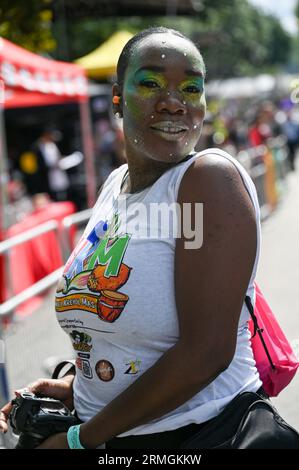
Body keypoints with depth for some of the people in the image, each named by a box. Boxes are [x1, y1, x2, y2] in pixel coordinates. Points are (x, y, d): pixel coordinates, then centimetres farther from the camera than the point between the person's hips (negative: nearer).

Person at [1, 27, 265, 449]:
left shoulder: (212, 177, -19)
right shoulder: (116, 184, 2)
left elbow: (207, 350, -25)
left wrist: (81, 438, -17)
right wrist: (74, 386, -2)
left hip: (198, 433, -6)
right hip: (110, 435, 6)